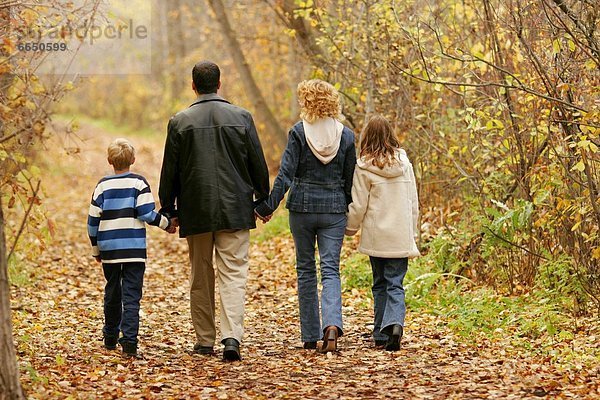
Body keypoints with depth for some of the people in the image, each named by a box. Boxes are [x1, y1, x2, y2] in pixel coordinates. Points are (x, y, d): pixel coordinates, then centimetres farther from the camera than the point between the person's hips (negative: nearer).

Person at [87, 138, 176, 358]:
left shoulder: (103, 185, 3)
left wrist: (96, 248, 16)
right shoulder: (139, 183, -3)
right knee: (131, 296, -4)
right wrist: (166, 224, 8)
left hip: (109, 249, 3)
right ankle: (129, 341, -15)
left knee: (112, 293, 17)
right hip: (134, 249, -3)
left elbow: (93, 220, 4)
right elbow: (147, 214, -10)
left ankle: (110, 338, 28)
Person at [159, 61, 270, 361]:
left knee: (201, 278, 12)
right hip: (235, 211, 0)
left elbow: (170, 170, 1)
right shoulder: (241, 117, -2)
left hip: (196, 212, 1)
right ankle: (232, 336, -17)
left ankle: (204, 341, 18)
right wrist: (263, 200, 15)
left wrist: (169, 210, 11)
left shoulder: (180, 122, -2)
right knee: (233, 274, -1)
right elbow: (258, 164, 3)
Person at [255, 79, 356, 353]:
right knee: (330, 270, 1)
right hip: (334, 208, 1)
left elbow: (286, 173, -11)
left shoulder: (299, 132, -7)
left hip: (302, 207, -1)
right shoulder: (346, 136, 2)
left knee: (305, 269, 11)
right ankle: (332, 325, -24)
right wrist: (350, 211, 17)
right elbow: (350, 179, 6)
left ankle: (310, 336, 13)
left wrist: (269, 206, -6)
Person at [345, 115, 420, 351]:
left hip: (376, 236, -1)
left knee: (380, 284, 12)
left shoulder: (364, 167, -8)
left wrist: (350, 228, 13)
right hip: (401, 237, 1)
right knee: (395, 284, 2)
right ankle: (395, 323, -22)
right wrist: (412, 232, 17)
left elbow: (358, 206, -4)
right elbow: (413, 201, 8)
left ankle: (381, 334, 13)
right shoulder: (404, 163, 2)